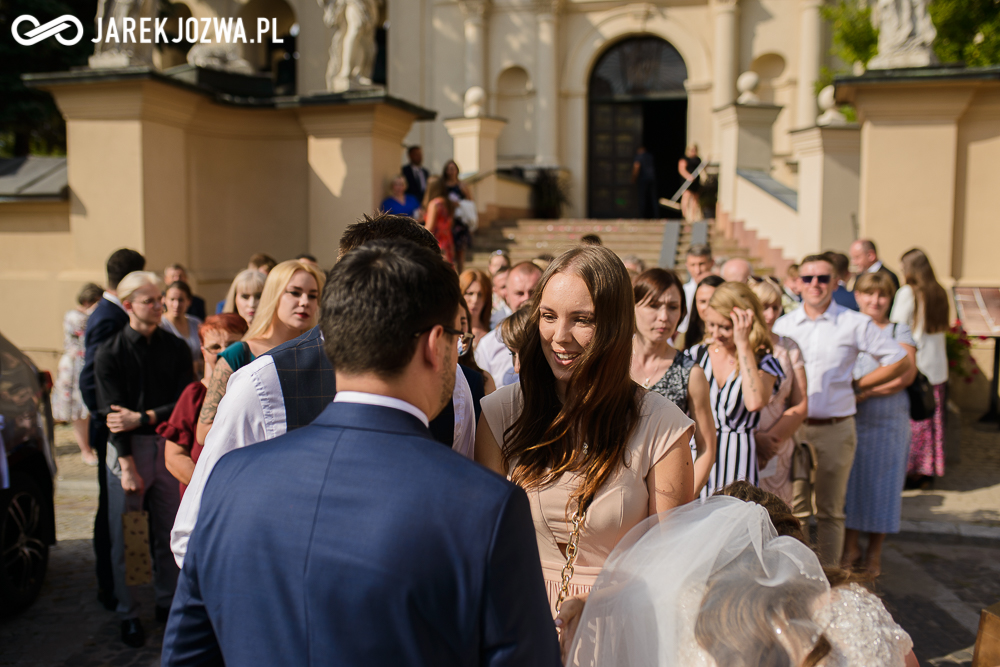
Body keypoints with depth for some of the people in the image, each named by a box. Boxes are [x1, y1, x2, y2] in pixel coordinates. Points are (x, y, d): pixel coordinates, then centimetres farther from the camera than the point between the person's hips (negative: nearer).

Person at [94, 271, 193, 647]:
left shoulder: (176, 348, 4)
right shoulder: (110, 354, -4)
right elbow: (112, 414, -7)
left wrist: (143, 418, -13)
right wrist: (128, 466, -12)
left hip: (168, 444, 2)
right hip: (127, 448, -2)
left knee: (169, 532, 8)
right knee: (125, 538, 5)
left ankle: (167, 602, 26)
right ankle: (128, 614, 19)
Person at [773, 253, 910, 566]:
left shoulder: (855, 324, -1)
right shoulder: (783, 325, 5)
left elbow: (899, 361, 7)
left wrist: (856, 384, 3)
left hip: (835, 429, -2)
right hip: (792, 428, 2)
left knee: (830, 510, 9)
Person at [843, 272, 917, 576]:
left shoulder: (900, 331, 5)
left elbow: (905, 374, -8)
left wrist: (863, 391, -17)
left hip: (887, 421, -1)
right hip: (848, 420, 1)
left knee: (882, 484, 5)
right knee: (849, 482, 3)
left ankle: (874, 553, 20)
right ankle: (850, 548, 19)